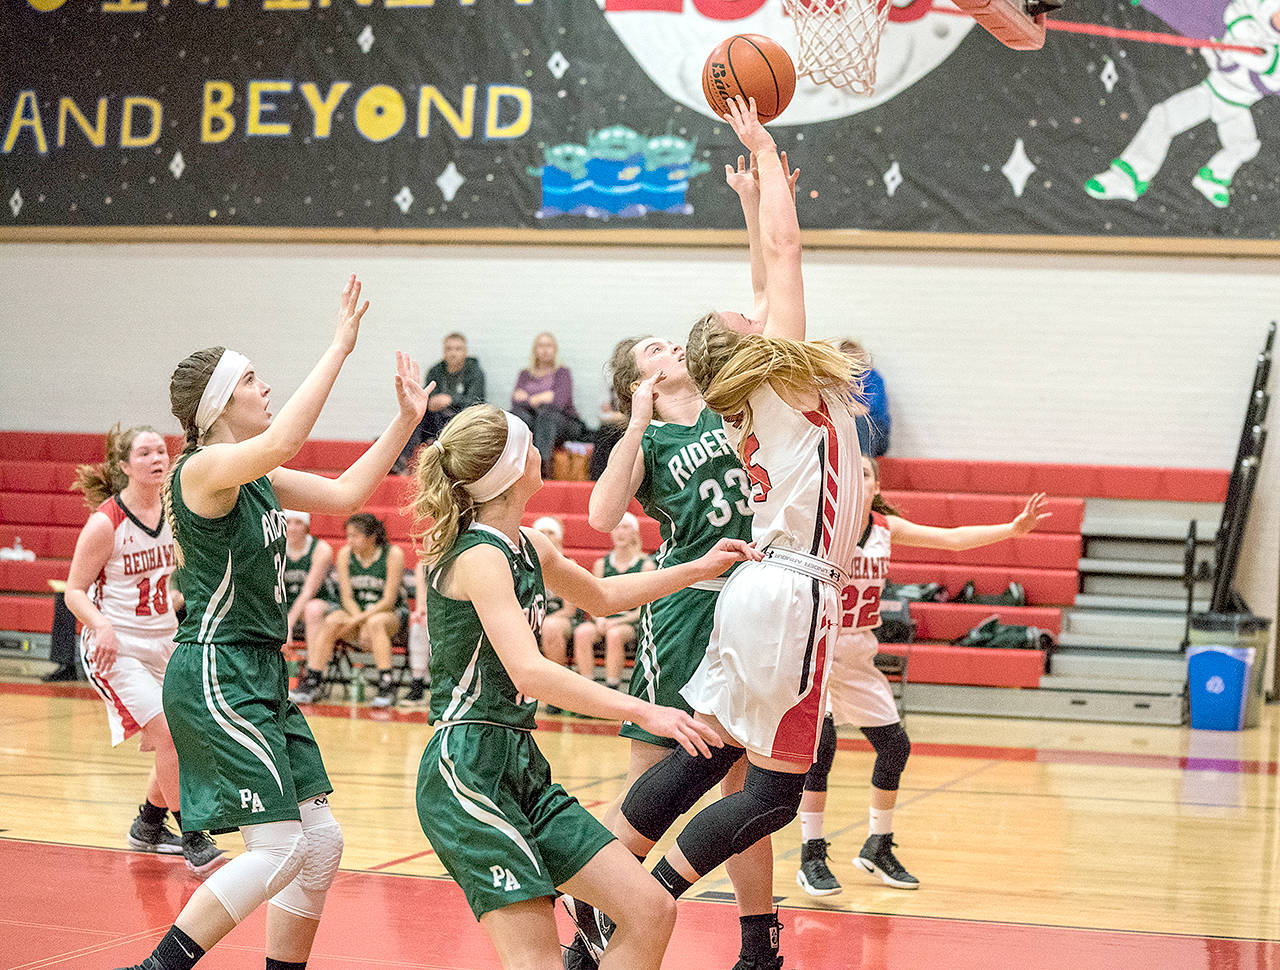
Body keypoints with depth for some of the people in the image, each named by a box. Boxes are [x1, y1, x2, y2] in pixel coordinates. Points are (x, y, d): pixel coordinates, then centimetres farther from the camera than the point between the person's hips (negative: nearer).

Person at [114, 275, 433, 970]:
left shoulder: (257, 479, 14)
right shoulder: (203, 468, -13)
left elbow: (344, 493, 19)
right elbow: (281, 441, -32)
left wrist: (406, 420, 12)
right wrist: (339, 347, -27)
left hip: (262, 676, 10)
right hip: (215, 673, -10)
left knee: (321, 844, 7)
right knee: (280, 848, -14)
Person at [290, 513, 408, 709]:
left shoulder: (393, 554, -14)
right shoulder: (345, 554, -2)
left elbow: (388, 601, -16)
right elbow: (347, 598, -3)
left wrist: (358, 620, -24)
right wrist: (361, 623, -20)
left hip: (391, 614, -4)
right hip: (356, 612, 4)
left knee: (375, 623, -38)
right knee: (332, 621, -27)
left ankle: (387, 686, -36)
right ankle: (313, 681, -23)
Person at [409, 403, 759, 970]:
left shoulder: (529, 547, 12)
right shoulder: (480, 556, -15)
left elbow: (601, 596, 33)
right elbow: (530, 673, -28)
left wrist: (700, 569, 30)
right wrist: (642, 711, -31)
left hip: (522, 769, 9)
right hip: (467, 770, -9)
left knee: (651, 913, 1)